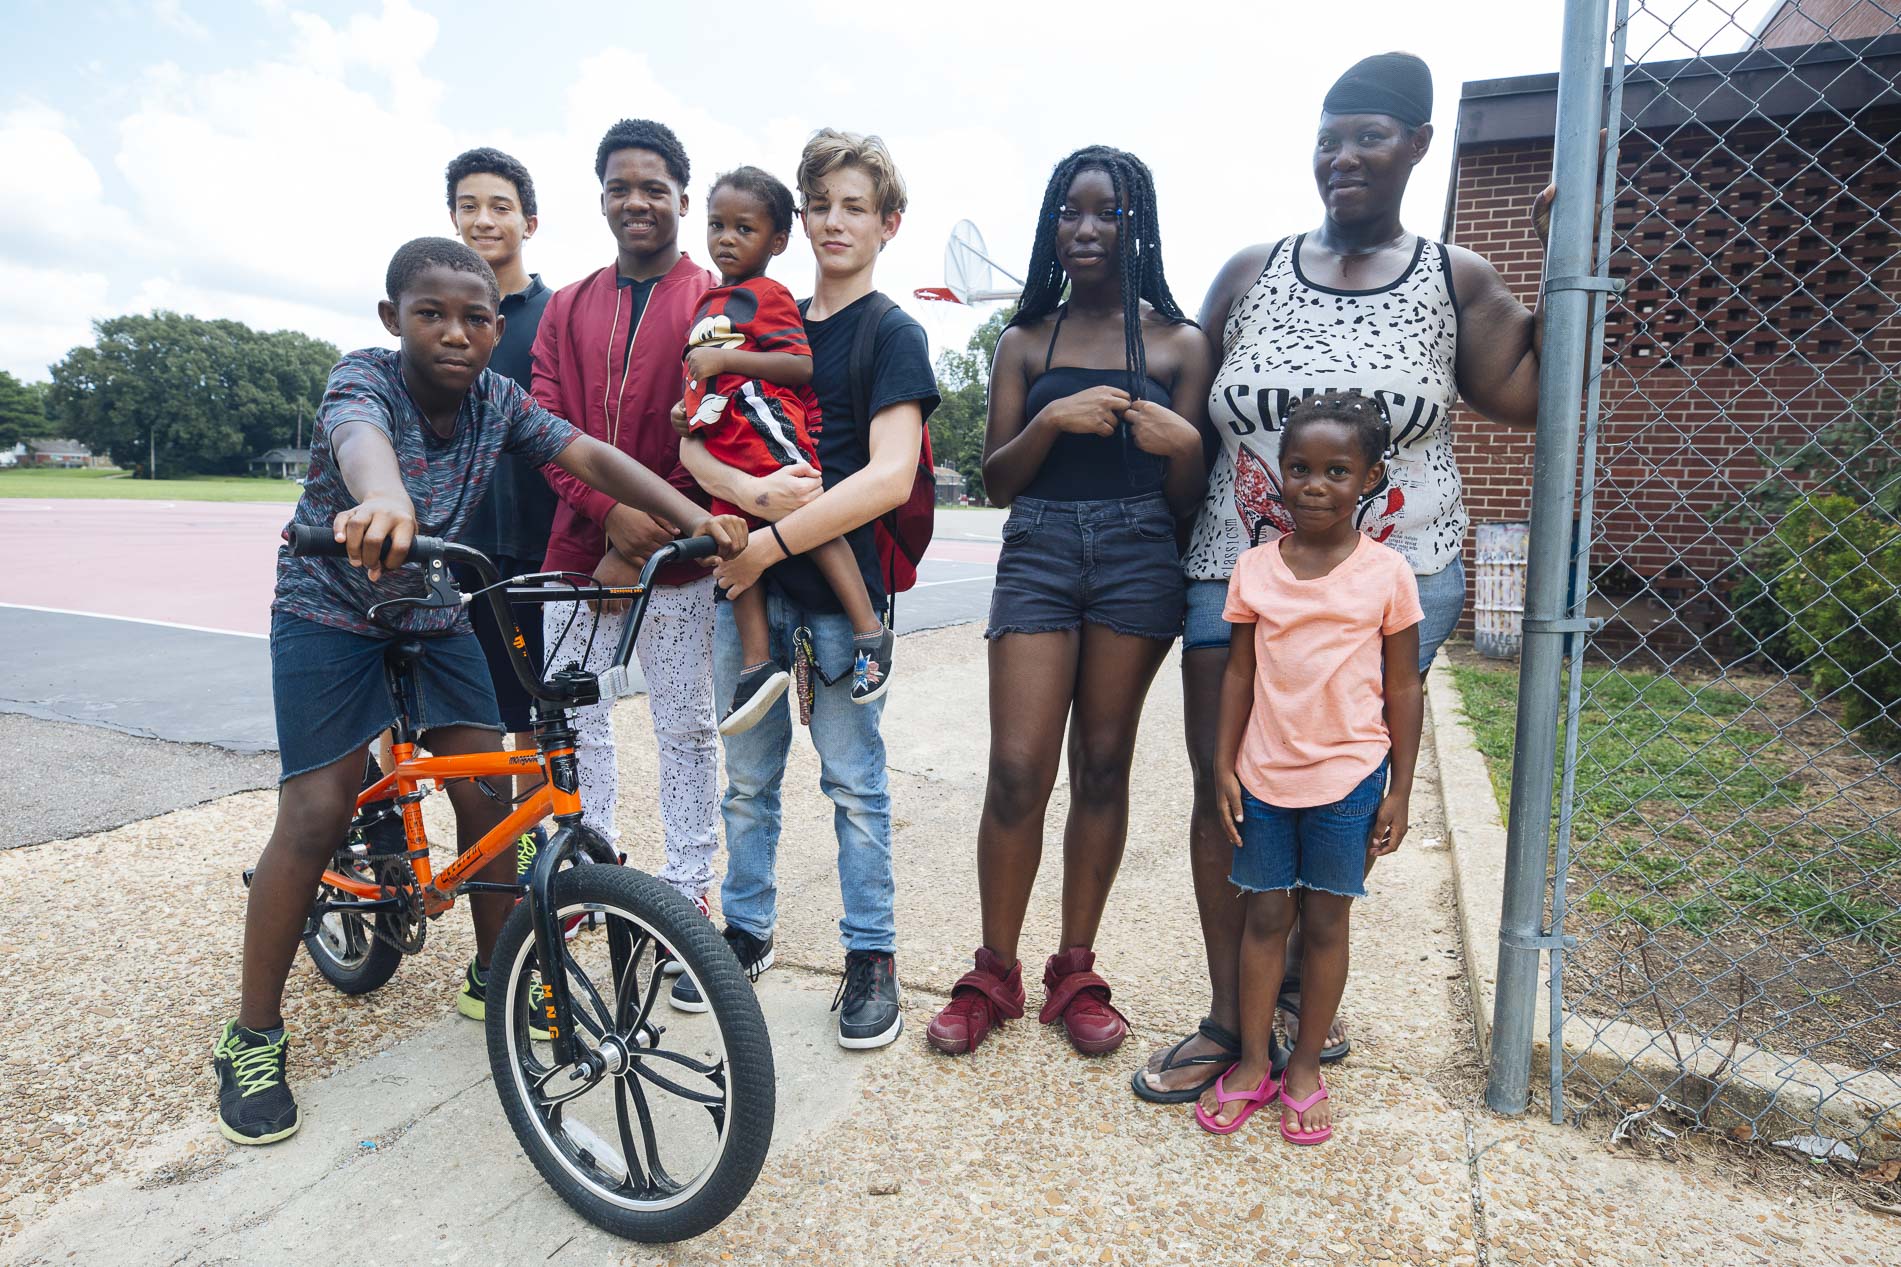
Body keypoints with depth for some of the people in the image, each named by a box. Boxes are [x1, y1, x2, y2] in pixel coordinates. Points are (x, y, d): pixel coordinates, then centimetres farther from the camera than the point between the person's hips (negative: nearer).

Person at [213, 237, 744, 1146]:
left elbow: (591, 456, -22)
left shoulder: (498, 401, -10)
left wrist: (693, 517, -39)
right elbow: (361, 434, -46)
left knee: (487, 795, -2)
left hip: (435, 613, 4)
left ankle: (497, 974, 19)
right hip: (331, 613, -4)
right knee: (315, 817, -8)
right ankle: (252, 1038, 9)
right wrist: (382, 498, -71)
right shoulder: (363, 378, -22)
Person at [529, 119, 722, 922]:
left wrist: (640, 546, -12)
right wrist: (613, 511, -14)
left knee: (686, 731, 4)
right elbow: (549, 428, 4)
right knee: (574, 725, 9)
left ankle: (686, 894, 18)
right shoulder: (566, 308, 14)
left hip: (672, 557, -4)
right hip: (578, 551, 4)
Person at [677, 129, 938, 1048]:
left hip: (842, 583, -5)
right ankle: (747, 931, 31)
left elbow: (889, 478, -16)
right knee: (748, 777, 13)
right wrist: (755, 492, -17)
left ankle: (871, 957, 18)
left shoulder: (894, 334, -2)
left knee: (854, 782, 4)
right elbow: (691, 444, 4)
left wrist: (769, 545, -17)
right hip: (750, 576, 5)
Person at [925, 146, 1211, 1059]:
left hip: (1139, 558, 0)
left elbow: (1188, 498, 5)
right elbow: (996, 479, 4)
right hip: (1038, 551, 0)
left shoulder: (1178, 342, 8)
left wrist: (1181, 445, -16)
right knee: (1017, 771, -5)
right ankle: (994, 974, 13)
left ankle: (1075, 973, 20)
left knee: (1103, 767, 6)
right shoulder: (1026, 341, 11)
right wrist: (1052, 420, -13)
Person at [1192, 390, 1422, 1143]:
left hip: (1346, 777, -1)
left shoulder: (1386, 574, -5)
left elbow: (1403, 688, 0)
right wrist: (1224, 767, 1)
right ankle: (1252, 1064, 25)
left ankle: (1305, 1069, 27)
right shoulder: (1255, 568, 0)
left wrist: (1398, 791, -1)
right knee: (1263, 916, 11)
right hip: (1264, 775, 2)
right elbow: (1239, 673, 4)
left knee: (1325, 921, 10)